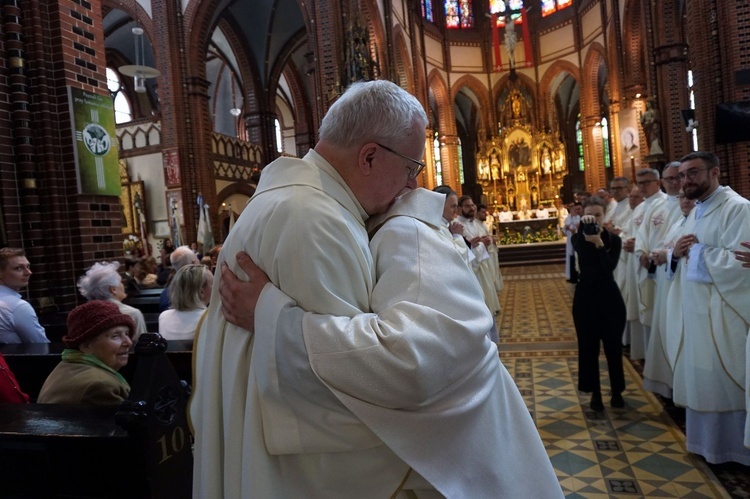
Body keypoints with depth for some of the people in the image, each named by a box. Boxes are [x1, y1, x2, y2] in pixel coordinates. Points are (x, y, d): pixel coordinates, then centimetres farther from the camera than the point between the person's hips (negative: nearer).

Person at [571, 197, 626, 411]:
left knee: (613, 346, 8)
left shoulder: (613, 239, 0)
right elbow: (578, 248, -28)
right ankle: (595, 393, 17)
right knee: (588, 347, 4)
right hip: (585, 297, 0)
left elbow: (610, 266, -17)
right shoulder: (579, 238, -1)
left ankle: (617, 391, 25)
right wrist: (582, 226, -44)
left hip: (609, 296, 1)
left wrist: (599, 243, -28)